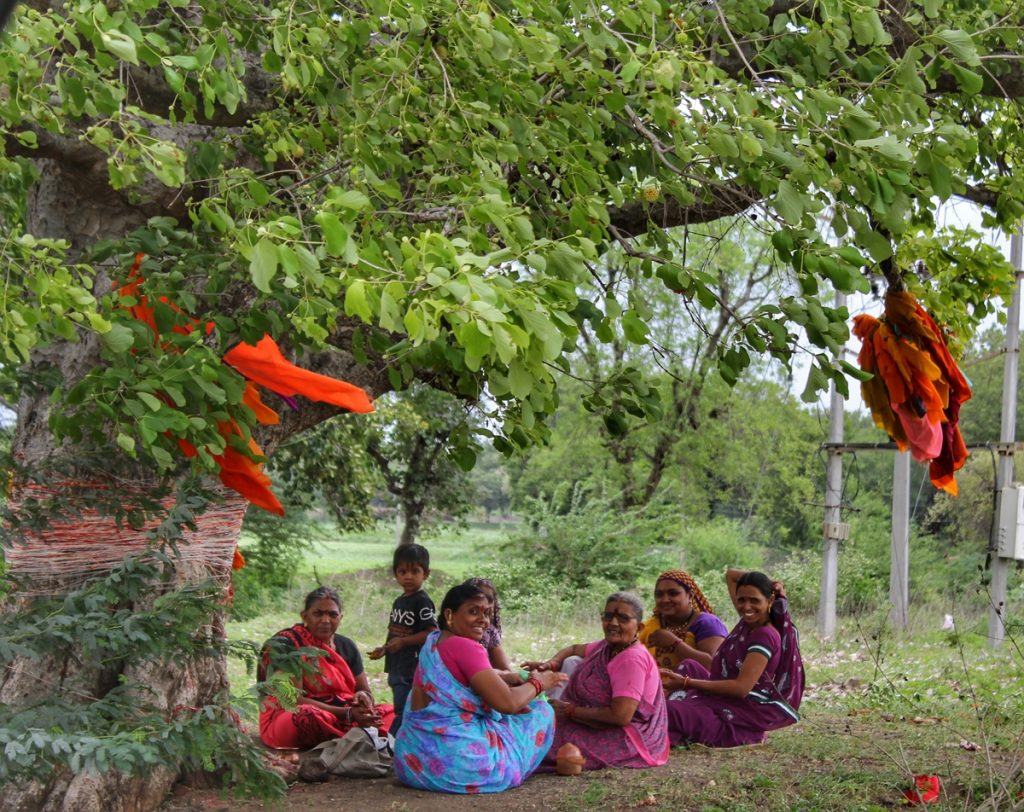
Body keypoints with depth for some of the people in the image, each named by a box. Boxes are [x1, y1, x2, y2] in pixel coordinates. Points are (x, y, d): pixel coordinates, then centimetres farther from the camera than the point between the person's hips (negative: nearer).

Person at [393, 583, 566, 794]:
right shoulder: (464, 647, -15)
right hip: (456, 758, -9)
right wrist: (538, 684, -1)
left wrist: (522, 678, 7)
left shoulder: (433, 642, 13)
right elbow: (508, 703, -19)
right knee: (542, 711, 8)